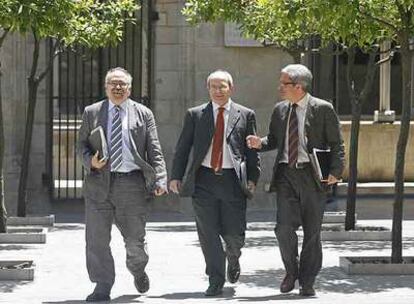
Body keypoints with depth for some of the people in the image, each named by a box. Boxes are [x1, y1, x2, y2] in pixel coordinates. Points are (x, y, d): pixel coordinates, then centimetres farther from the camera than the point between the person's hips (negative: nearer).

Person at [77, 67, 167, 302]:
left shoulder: (143, 114, 8)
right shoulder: (92, 112, 11)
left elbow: (154, 151, 4)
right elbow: (82, 145, 13)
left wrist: (160, 180, -8)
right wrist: (90, 161, -9)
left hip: (132, 183, -1)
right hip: (99, 182, 1)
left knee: (135, 239, 5)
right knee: (97, 240, -2)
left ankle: (138, 270, 35)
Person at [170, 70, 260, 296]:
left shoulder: (245, 115, 8)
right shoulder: (195, 115, 9)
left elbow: (252, 149, 8)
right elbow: (182, 148, 8)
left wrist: (253, 178, 0)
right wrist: (176, 176, 2)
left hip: (232, 180, -1)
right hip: (203, 180, 1)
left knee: (234, 233, 0)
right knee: (208, 234, 0)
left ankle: (233, 260, 34)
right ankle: (216, 281, 9)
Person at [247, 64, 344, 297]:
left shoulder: (323, 109, -2)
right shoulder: (280, 110, 12)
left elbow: (337, 144, 0)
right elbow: (274, 139, 23)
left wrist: (335, 171, -12)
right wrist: (260, 143, 1)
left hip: (312, 175, -3)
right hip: (286, 174, 3)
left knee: (312, 231, 3)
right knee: (284, 228, -9)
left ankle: (307, 282, 13)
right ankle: (291, 271, 14)